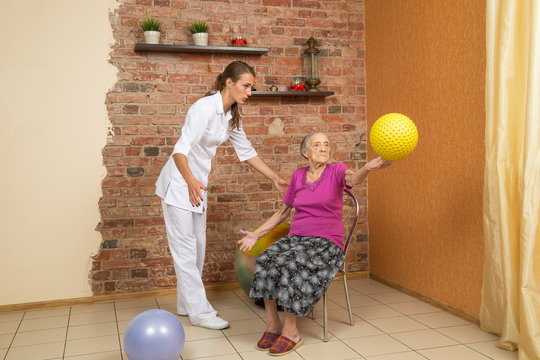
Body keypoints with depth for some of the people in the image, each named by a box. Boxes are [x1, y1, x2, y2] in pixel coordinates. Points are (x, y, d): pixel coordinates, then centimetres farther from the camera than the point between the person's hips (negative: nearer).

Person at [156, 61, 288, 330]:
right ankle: (199, 312, 5)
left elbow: (247, 152, 11)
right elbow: (180, 150, -32)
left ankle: (187, 303, 27)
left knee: (198, 246, 14)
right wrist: (191, 181, -49)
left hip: (197, 184, 9)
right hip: (179, 184, -9)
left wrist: (276, 179, 8)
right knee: (185, 247, -2)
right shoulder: (204, 108, -23)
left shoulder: (231, 116, 4)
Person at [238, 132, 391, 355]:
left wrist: (369, 167, -47)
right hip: (295, 236, 4)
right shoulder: (298, 176, 13)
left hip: (327, 241, -4)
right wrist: (256, 234, 13)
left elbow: (353, 179, -24)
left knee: (293, 265, -33)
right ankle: (272, 324, -12)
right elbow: (283, 212, 21)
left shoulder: (336, 171, 2)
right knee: (266, 262, -25)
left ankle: (290, 331, -18)